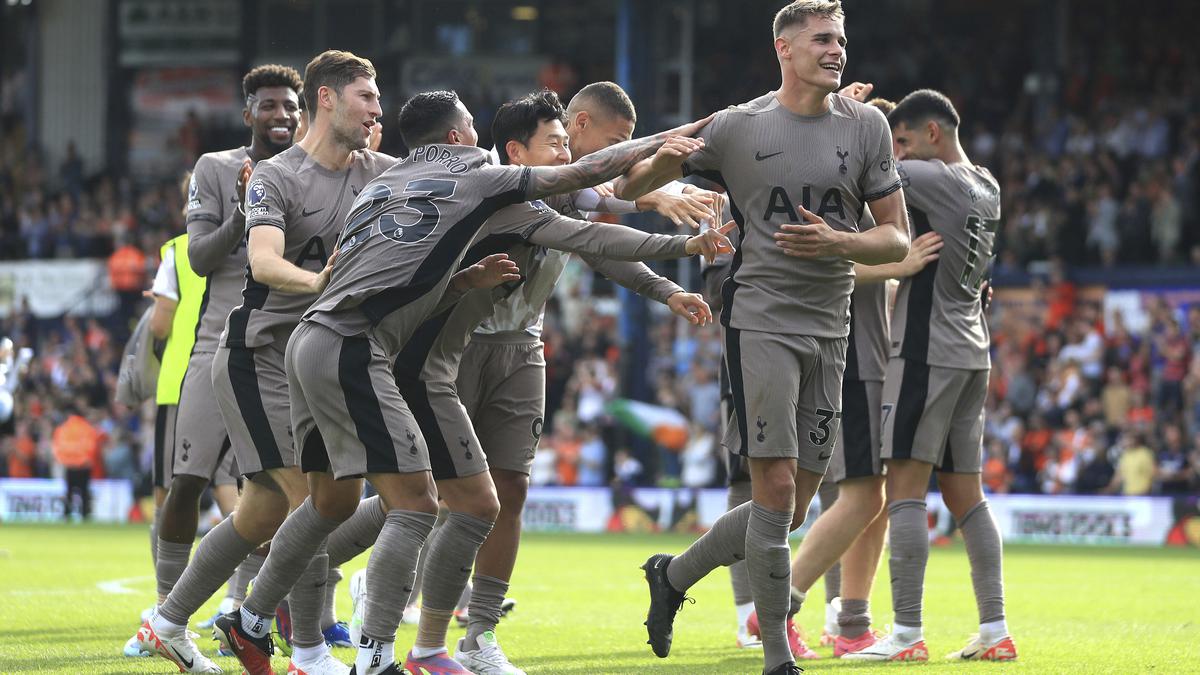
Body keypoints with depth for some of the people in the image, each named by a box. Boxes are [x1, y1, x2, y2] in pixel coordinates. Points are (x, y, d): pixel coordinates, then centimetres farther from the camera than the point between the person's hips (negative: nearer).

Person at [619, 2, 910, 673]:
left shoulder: (866, 125, 5)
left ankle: (673, 576, 29)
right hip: (760, 320, -4)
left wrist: (838, 243, -12)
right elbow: (640, 179, 14)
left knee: (791, 511, 6)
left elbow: (898, 240, 5)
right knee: (776, 491, -13)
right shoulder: (738, 127, -1)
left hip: (830, 329, 4)